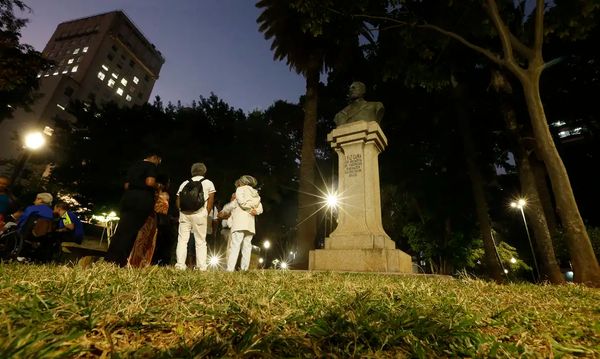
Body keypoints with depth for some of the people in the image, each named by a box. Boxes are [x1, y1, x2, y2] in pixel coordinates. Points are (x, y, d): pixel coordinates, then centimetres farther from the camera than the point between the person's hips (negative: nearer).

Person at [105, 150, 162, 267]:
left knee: (121, 229, 8)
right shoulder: (151, 166, -1)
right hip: (143, 199, -7)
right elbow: (150, 182, -18)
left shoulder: (134, 166, 22)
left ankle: (109, 259, 8)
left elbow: (126, 185, 22)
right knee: (131, 231, -4)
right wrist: (156, 187, 2)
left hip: (128, 197, 7)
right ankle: (118, 262, -2)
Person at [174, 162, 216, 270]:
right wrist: (206, 214, 8)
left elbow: (178, 200, 10)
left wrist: (182, 210, 15)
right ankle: (201, 267, 3)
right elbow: (210, 200, 3)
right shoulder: (208, 183, 11)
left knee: (182, 240, 6)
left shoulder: (185, 183, 17)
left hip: (184, 213, 2)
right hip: (199, 213, -2)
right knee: (200, 241, 4)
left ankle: (180, 265, 2)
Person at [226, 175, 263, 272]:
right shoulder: (255, 193, 23)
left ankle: (230, 269, -17)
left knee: (235, 245, -12)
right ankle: (244, 269, 1)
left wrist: (250, 210, 2)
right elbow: (260, 209, 13)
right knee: (247, 246, 4)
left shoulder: (240, 189, 6)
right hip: (250, 223, 6)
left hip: (240, 221, -6)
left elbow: (242, 202, -12)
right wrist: (255, 211, -3)